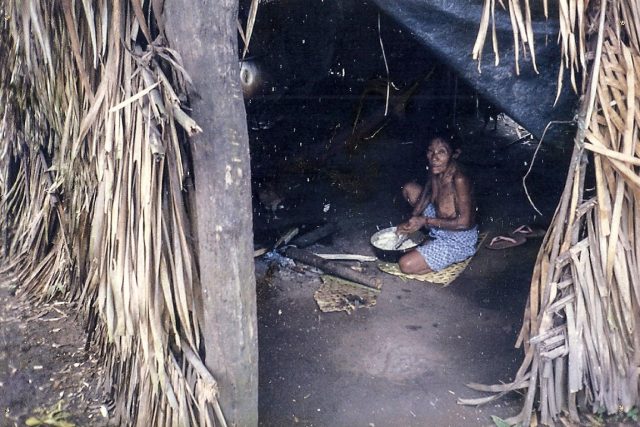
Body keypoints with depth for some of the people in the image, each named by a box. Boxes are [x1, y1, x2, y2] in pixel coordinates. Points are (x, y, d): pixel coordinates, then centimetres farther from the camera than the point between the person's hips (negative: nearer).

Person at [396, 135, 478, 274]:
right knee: (409, 188, 8)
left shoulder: (459, 180, -33)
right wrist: (411, 222, -3)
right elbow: (427, 192, 9)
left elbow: (464, 222, -29)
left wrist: (425, 221, -25)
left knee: (406, 265, -17)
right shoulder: (434, 170, -11)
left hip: (459, 240, -8)